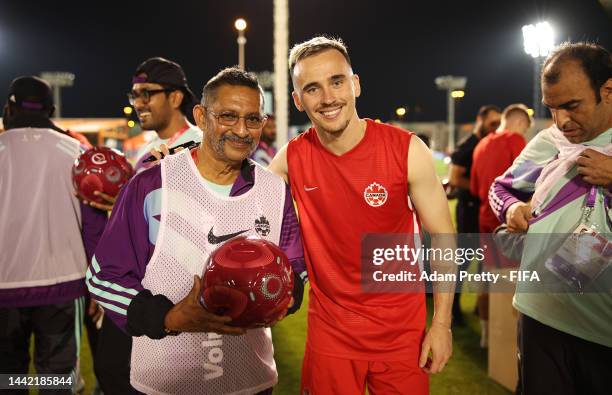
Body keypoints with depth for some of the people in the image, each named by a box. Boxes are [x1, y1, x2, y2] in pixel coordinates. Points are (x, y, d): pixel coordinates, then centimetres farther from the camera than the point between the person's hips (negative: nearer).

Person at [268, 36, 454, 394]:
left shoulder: (407, 150, -14)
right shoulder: (292, 158, -8)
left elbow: (441, 237, -7)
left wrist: (442, 323, -8)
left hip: (402, 330, -1)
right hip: (330, 329, 1)